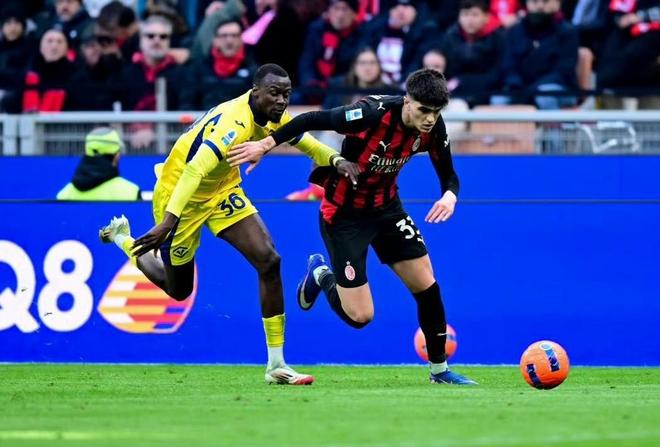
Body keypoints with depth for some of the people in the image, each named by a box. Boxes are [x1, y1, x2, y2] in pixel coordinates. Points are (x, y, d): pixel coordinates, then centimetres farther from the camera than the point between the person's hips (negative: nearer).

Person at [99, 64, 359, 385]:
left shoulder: (273, 117, -9)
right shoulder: (235, 122, -36)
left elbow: (309, 144, 5)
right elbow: (194, 170, -45)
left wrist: (336, 160, -19)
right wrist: (168, 223, -55)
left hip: (222, 190, 7)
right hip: (182, 194, -7)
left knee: (269, 261, -12)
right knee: (178, 289, 12)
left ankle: (276, 365, -5)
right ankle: (122, 238, 41)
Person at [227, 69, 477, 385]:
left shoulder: (433, 128, -13)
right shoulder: (373, 113, -33)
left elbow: (448, 174, 0)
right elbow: (313, 120, -26)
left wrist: (450, 196, -23)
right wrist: (265, 145, -24)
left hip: (386, 208, 6)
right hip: (344, 214, -6)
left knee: (427, 287, 0)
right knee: (360, 316, -6)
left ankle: (439, 370, 20)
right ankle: (321, 275, 26)